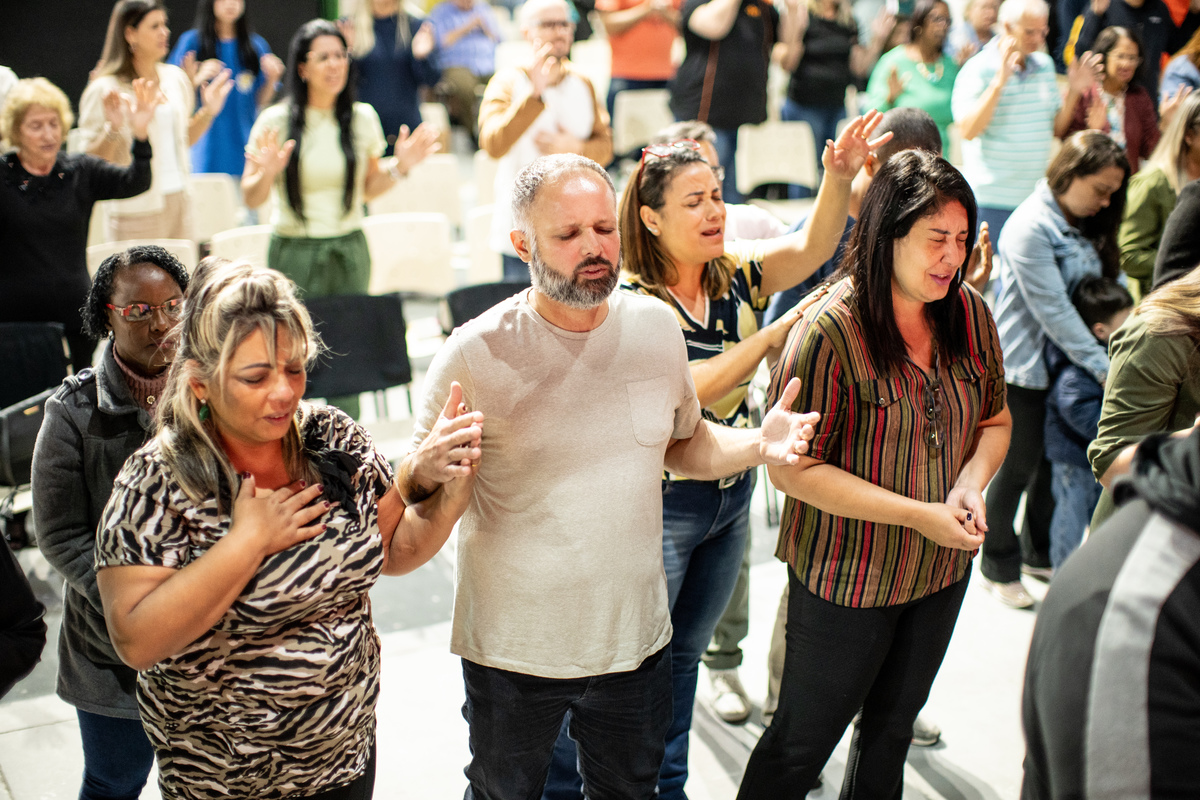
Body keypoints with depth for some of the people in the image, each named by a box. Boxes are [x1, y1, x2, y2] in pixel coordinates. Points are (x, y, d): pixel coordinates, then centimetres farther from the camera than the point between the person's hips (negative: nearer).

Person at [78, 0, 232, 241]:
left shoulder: (176, 78, 10)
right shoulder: (105, 90, -8)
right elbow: (91, 162, -9)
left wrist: (208, 112, 10)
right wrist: (113, 129, -25)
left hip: (179, 202, 5)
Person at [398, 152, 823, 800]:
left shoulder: (656, 327, -3)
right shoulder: (475, 353, -16)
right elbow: (413, 488, -8)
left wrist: (756, 445, -7)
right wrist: (431, 471, -31)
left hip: (634, 639, 3)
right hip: (512, 650, -3)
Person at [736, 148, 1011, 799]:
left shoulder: (969, 312, -4)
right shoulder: (829, 330, -23)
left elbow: (994, 419, 10)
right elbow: (793, 469, -21)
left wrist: (972, 482, -12)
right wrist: (919, 514, -23)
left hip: (944, 571, 6)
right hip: (846, 578, -6)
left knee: (893, 726, 24)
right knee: (802, 743, 10)